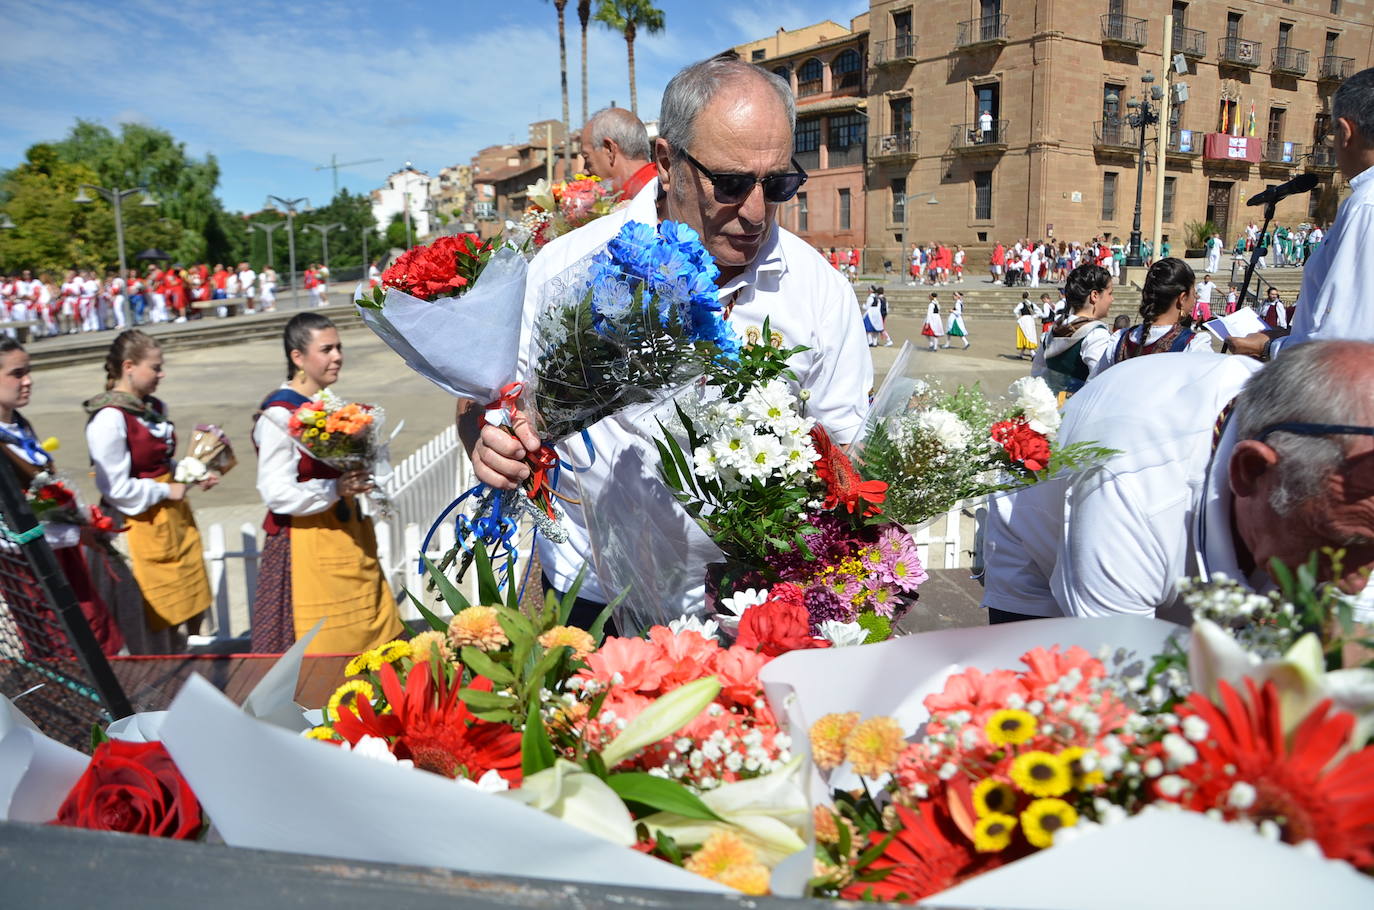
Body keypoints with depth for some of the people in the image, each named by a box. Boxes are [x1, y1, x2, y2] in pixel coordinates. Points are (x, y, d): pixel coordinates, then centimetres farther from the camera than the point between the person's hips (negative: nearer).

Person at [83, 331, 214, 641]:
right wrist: (167, 491, -13)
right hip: (142, 522, -8)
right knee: (161, 614, 5)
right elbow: (116, 489, -20)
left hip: (176, 516, 8)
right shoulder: (109, 418, -19)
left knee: (194, 601, 16)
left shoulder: (155, 408, 6)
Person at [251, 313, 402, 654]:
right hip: (306, 546, -8)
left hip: (349, 537, 8)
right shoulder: (279, 415, -15)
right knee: (321, 650, 0)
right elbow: (276, 493, -20)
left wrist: (359, 483, 6)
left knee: (372, 639, 11)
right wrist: (335, 490, -29)